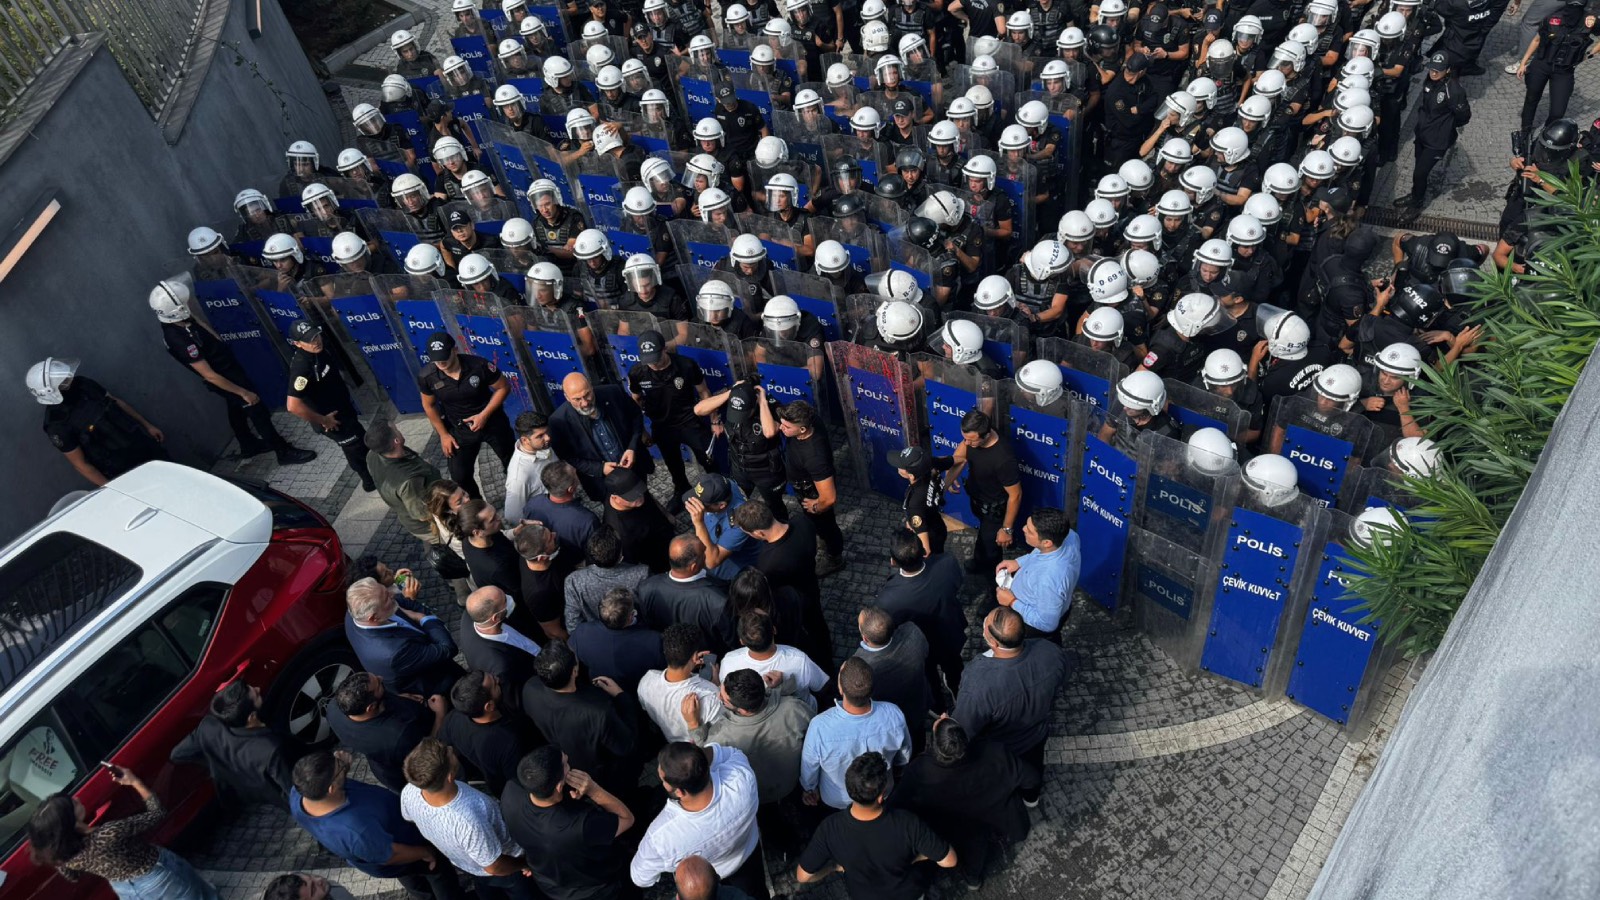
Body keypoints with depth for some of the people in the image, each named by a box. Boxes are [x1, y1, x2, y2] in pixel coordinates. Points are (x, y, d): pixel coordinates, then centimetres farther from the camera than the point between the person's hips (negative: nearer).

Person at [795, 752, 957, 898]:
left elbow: (803, 876, -21)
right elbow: (949, 861, -27)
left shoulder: (830, 828, -35)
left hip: (861, 894, 1)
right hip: (907, 894, -1)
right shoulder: (907, 824, -41)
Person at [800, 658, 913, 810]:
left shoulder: (821, 726, -41)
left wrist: (810, 789, 4)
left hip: (836, 801, -1)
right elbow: (904, 757, -11)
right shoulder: (893, 715, -34)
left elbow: (809, 767, -19)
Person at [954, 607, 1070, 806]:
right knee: (1032, 765, 36)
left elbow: (964, 732, -27)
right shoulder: (1052, 653, -33)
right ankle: (1031, 795, 65)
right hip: (1037, 734, 4)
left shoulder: (979, 684, -47)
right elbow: (1057, 688, -9)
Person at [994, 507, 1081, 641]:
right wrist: (1019, 562, -6)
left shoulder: (1049, 580, -47)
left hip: (1035, 629, -6)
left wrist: (1012, 602, -22)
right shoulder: (1068, 535, -26)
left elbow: (1047, 624, -30)